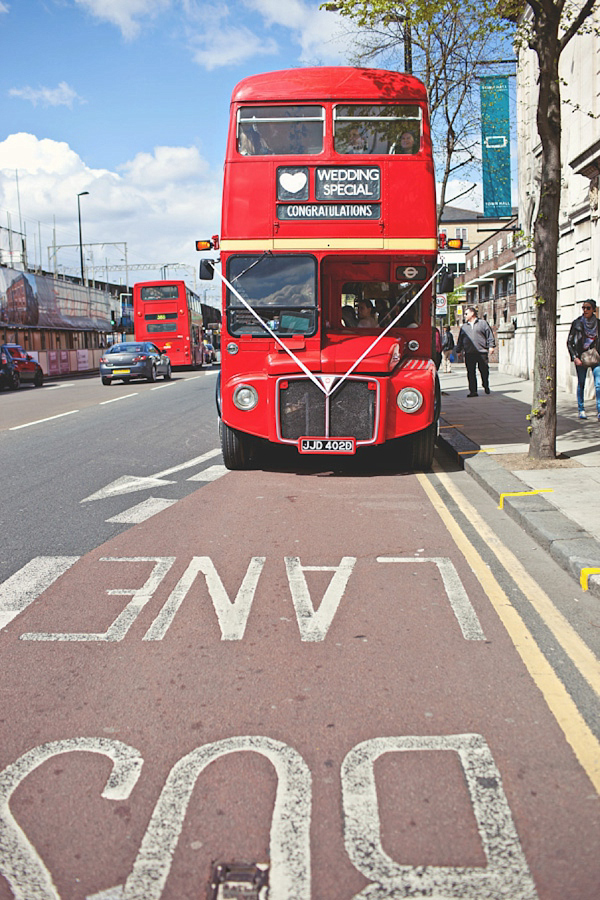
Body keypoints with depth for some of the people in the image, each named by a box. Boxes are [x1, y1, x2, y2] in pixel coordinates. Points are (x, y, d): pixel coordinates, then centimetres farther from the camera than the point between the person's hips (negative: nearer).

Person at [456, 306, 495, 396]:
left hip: (482, 352, -3)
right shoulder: (464, 327, 19)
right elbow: (460, 340, 22)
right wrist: (458, 350, 16)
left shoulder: (482, 323, 9)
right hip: (469, 354, 3)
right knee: (471, 373, -2)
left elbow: (489, 335, 6)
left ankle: (486, 386, 23)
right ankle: (473, 391, 1)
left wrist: (491, 346, -3)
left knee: (484, 371, 0)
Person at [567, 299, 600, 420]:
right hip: (581, 357, -1)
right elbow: (569, 342, 0)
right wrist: (575, 357, -8)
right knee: (581, 384, 5)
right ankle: (581, 410, 18)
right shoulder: (577, 323, -1)